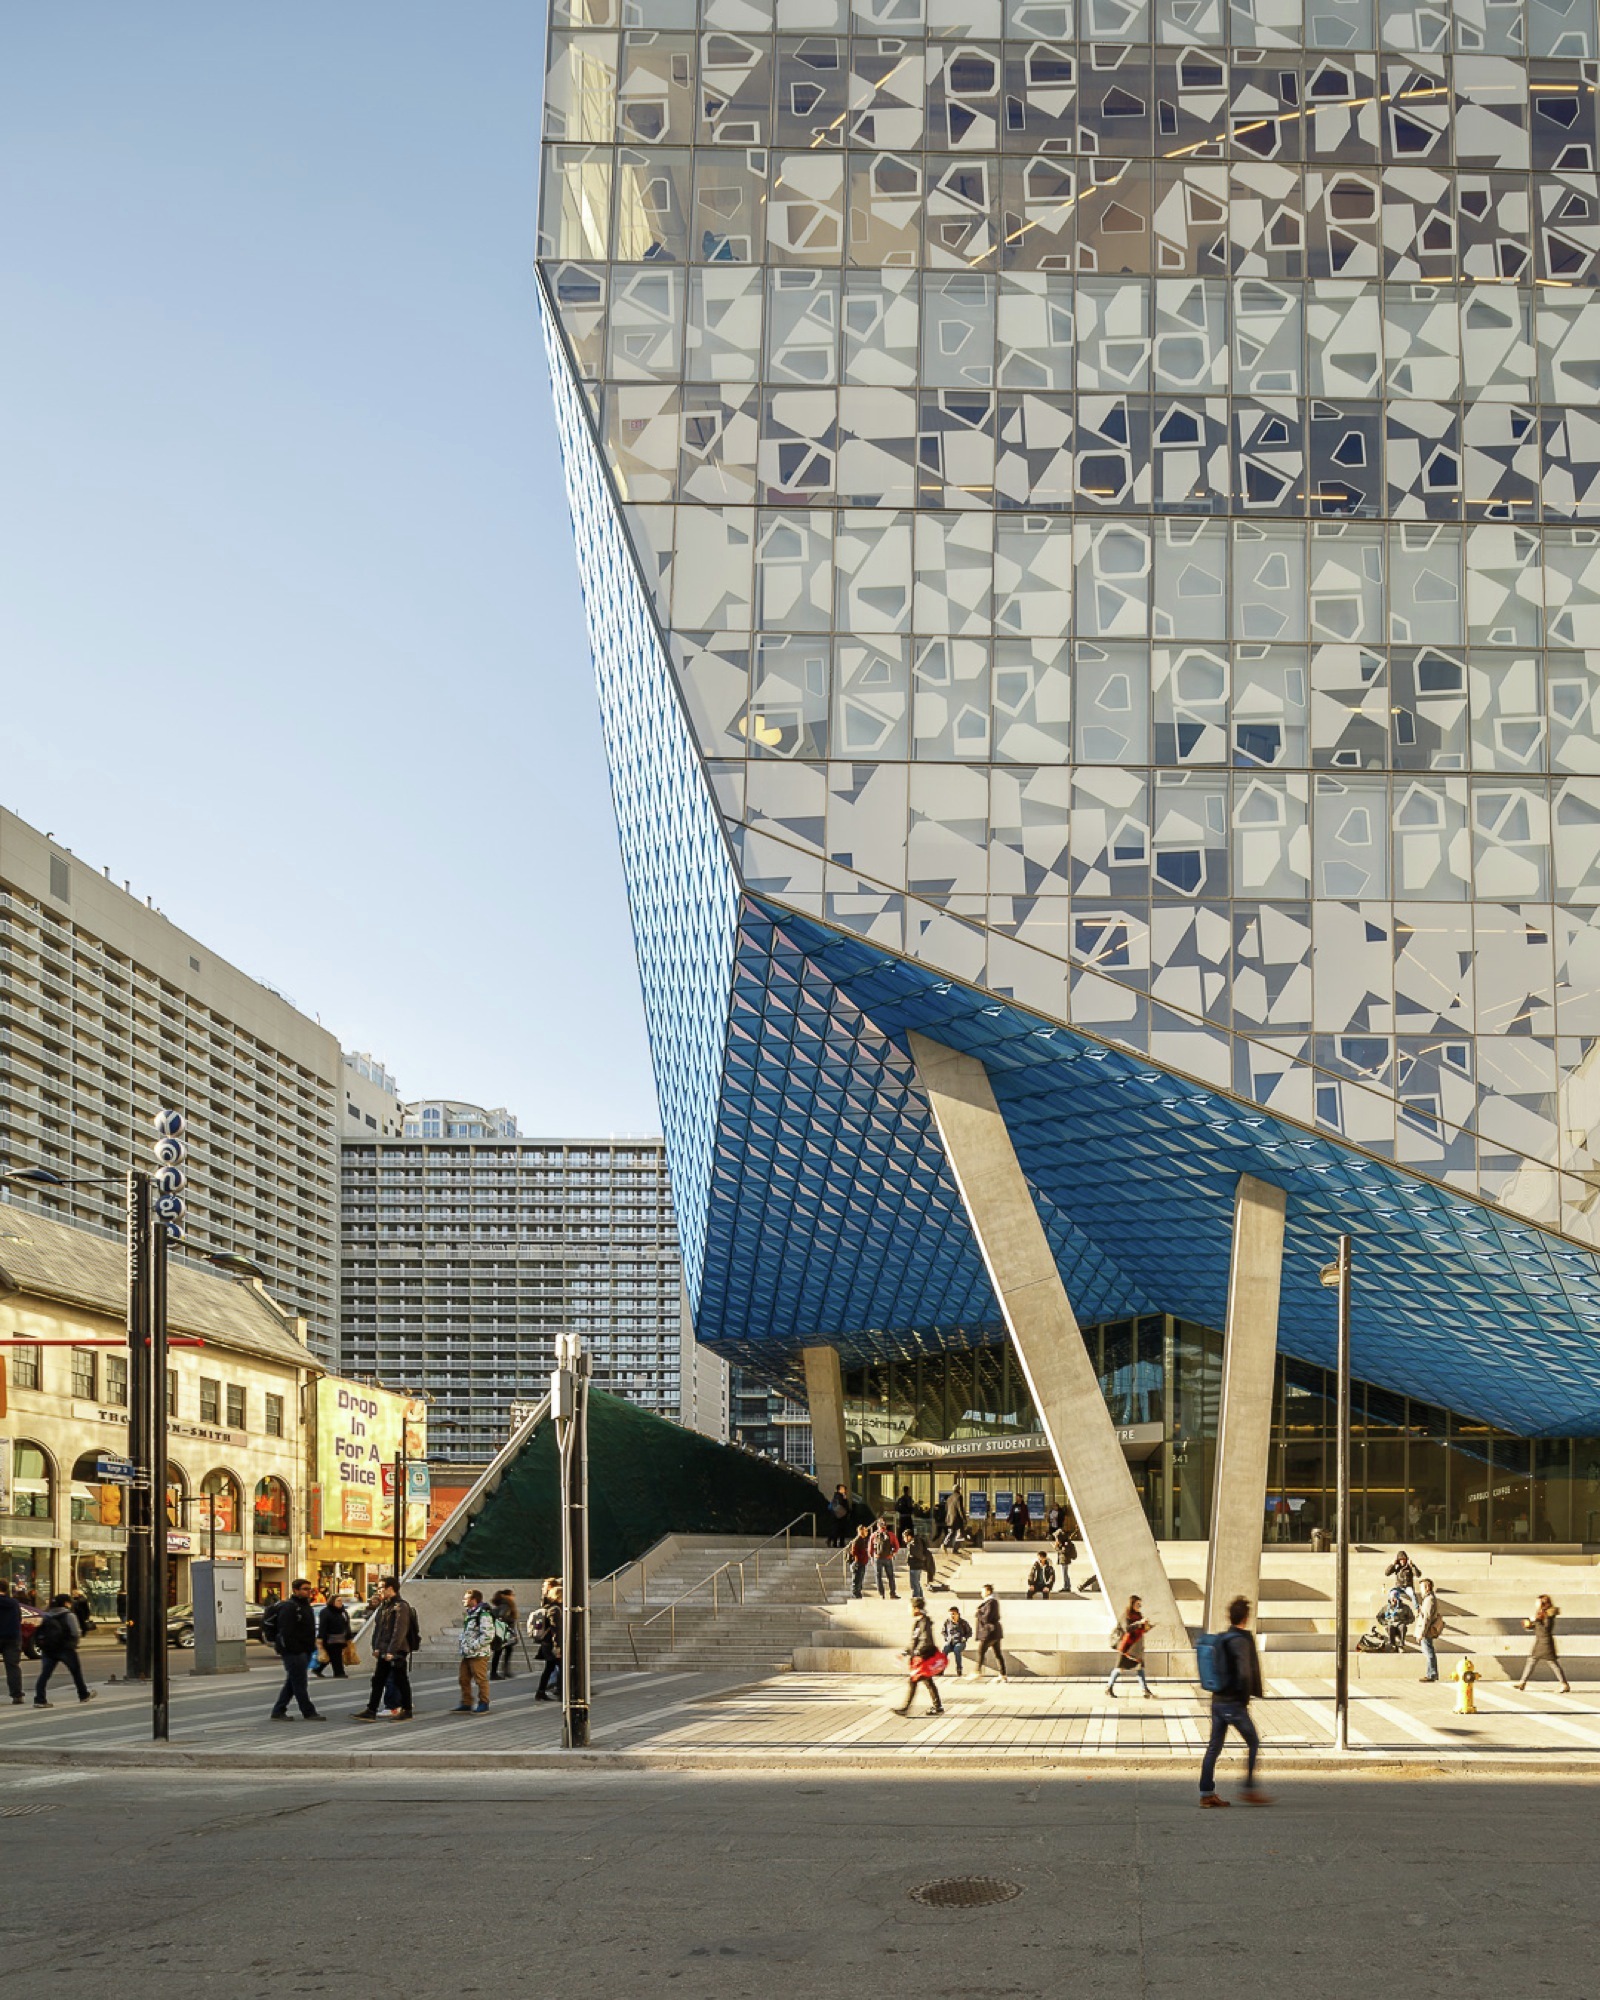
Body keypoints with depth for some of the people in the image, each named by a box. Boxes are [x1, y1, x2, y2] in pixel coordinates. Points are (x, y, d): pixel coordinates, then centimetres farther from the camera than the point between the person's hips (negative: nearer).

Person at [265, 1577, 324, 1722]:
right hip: (293, 1652, -10)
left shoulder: (306, 1606, 19)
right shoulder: (289, 1607, -14)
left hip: (304, 1651, 10)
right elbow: (286, 1632, -22)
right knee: (299, 1683, -5)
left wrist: (312, 1648, 20)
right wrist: (294, 1649, -24)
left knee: (292, 1683, 12)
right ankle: (309, 1713, -2)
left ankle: (278, 1712, 17)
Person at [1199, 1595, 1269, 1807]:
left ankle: (1206, 1793, 10)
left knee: (1214, 1747, 9)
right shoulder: (1241, 1641, -15)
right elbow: (1245, 1673, -26)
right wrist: (1245, 1697, -12)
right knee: (1253, 1743, 5)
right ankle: (1249, 1790, 4)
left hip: (1217, 1701, 8)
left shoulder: (1221, 1639, 11)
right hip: (1234, 1703, -8)